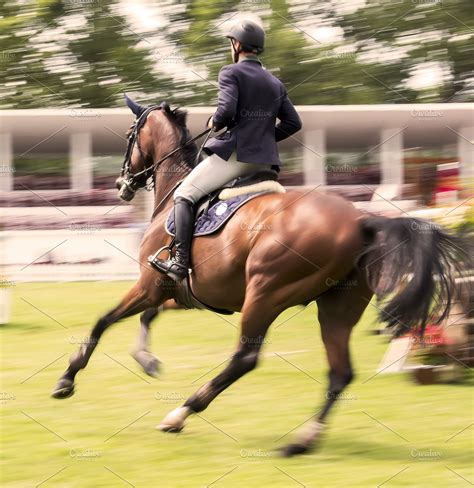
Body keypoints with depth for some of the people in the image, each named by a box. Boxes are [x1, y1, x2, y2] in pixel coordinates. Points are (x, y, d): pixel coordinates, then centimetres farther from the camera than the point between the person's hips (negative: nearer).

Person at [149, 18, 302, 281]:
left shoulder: (231, 73, -6)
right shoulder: (276, 84, 15)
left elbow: (226, 110, -21)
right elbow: (293, 123, 13)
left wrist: (214, 122, 0)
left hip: (234, 153, -7)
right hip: (265, 160, 7)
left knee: (184, 195, 1)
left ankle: (180, 262, -11)